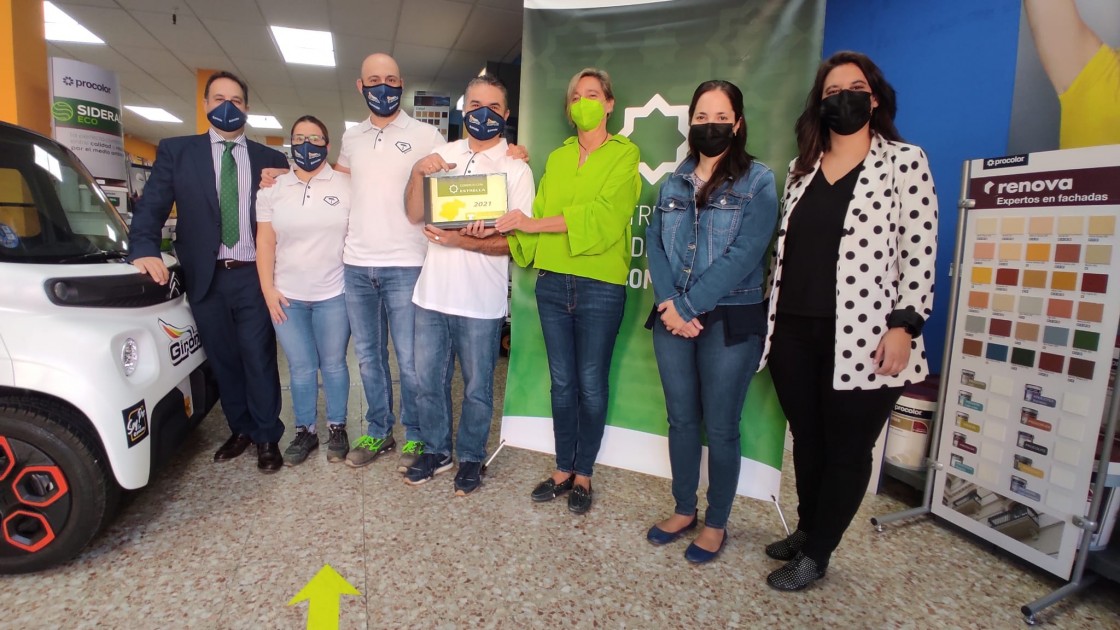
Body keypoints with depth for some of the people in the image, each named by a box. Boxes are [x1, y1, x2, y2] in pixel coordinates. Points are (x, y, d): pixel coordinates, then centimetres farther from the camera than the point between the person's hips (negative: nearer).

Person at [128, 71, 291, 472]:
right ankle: (241, 429, 30)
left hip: (254, 276, -1)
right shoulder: (175, 151, 8)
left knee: (259, 359, 2)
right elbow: (151, 206, 0)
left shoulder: (271, 159, 8)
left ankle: (267, 437, 16)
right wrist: (146, 249, -15)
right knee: (223, 360, 13)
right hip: (205, 278, 2)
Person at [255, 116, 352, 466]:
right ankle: (305, 431, 22)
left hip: (334, 294, -2)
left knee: (333, 364, 7)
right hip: (287, 296, 2)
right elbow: (265, 242, 5)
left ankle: (337, 428, 22)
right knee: (301, 367, 8)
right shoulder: (273, 188, 8)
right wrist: (268, 289, -2)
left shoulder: (346, 185, 1)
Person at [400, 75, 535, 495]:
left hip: (481, 300, -3)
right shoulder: (442, 155, 8)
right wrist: (418, 173, -11)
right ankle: (436, 450, 35)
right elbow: (414, 214, 6)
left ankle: (471, 458, 30)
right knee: (429, 380, 15)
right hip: (432, 292, 4)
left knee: (477, 388, 9)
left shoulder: (516, 169, -2)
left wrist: (465, 242, -22)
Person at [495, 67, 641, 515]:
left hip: (600, 286, -4)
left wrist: (535, 223, -20)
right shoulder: (557, 158, 15)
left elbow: (604, 215, -16)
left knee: (591, 385, 6)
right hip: (552, 282, 4)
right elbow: (540, 212, 6)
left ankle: (583, 474, 23)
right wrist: (512, 229, -14)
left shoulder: (624, 154, 0)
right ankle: (563, 469, 26)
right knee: (562, 382, 11)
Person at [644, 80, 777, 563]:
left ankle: (716, 524, 25)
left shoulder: (758, 181, -3)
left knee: (720, 427, 5)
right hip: (673, 318, 5)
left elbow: (744, 254, -14)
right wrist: (669, 303, -12)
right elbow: (655, 244, 4)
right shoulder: (673, 183, 11)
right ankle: (683, 510, 32)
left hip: (731, 321, -4)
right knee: (681, 419, 13)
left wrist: (689, 307, -16)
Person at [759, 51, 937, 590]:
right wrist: (772, 315, 13)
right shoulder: (801, 169, 14)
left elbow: (920, 252, -6)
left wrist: (903, 326, -14)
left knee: (847, 450, 7)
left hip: (862, 338, -4)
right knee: (806, 440, 17)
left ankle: (816, 555, 23)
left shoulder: (906, 162, 0)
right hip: (794, 332, 5)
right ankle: (806, 530, 36)